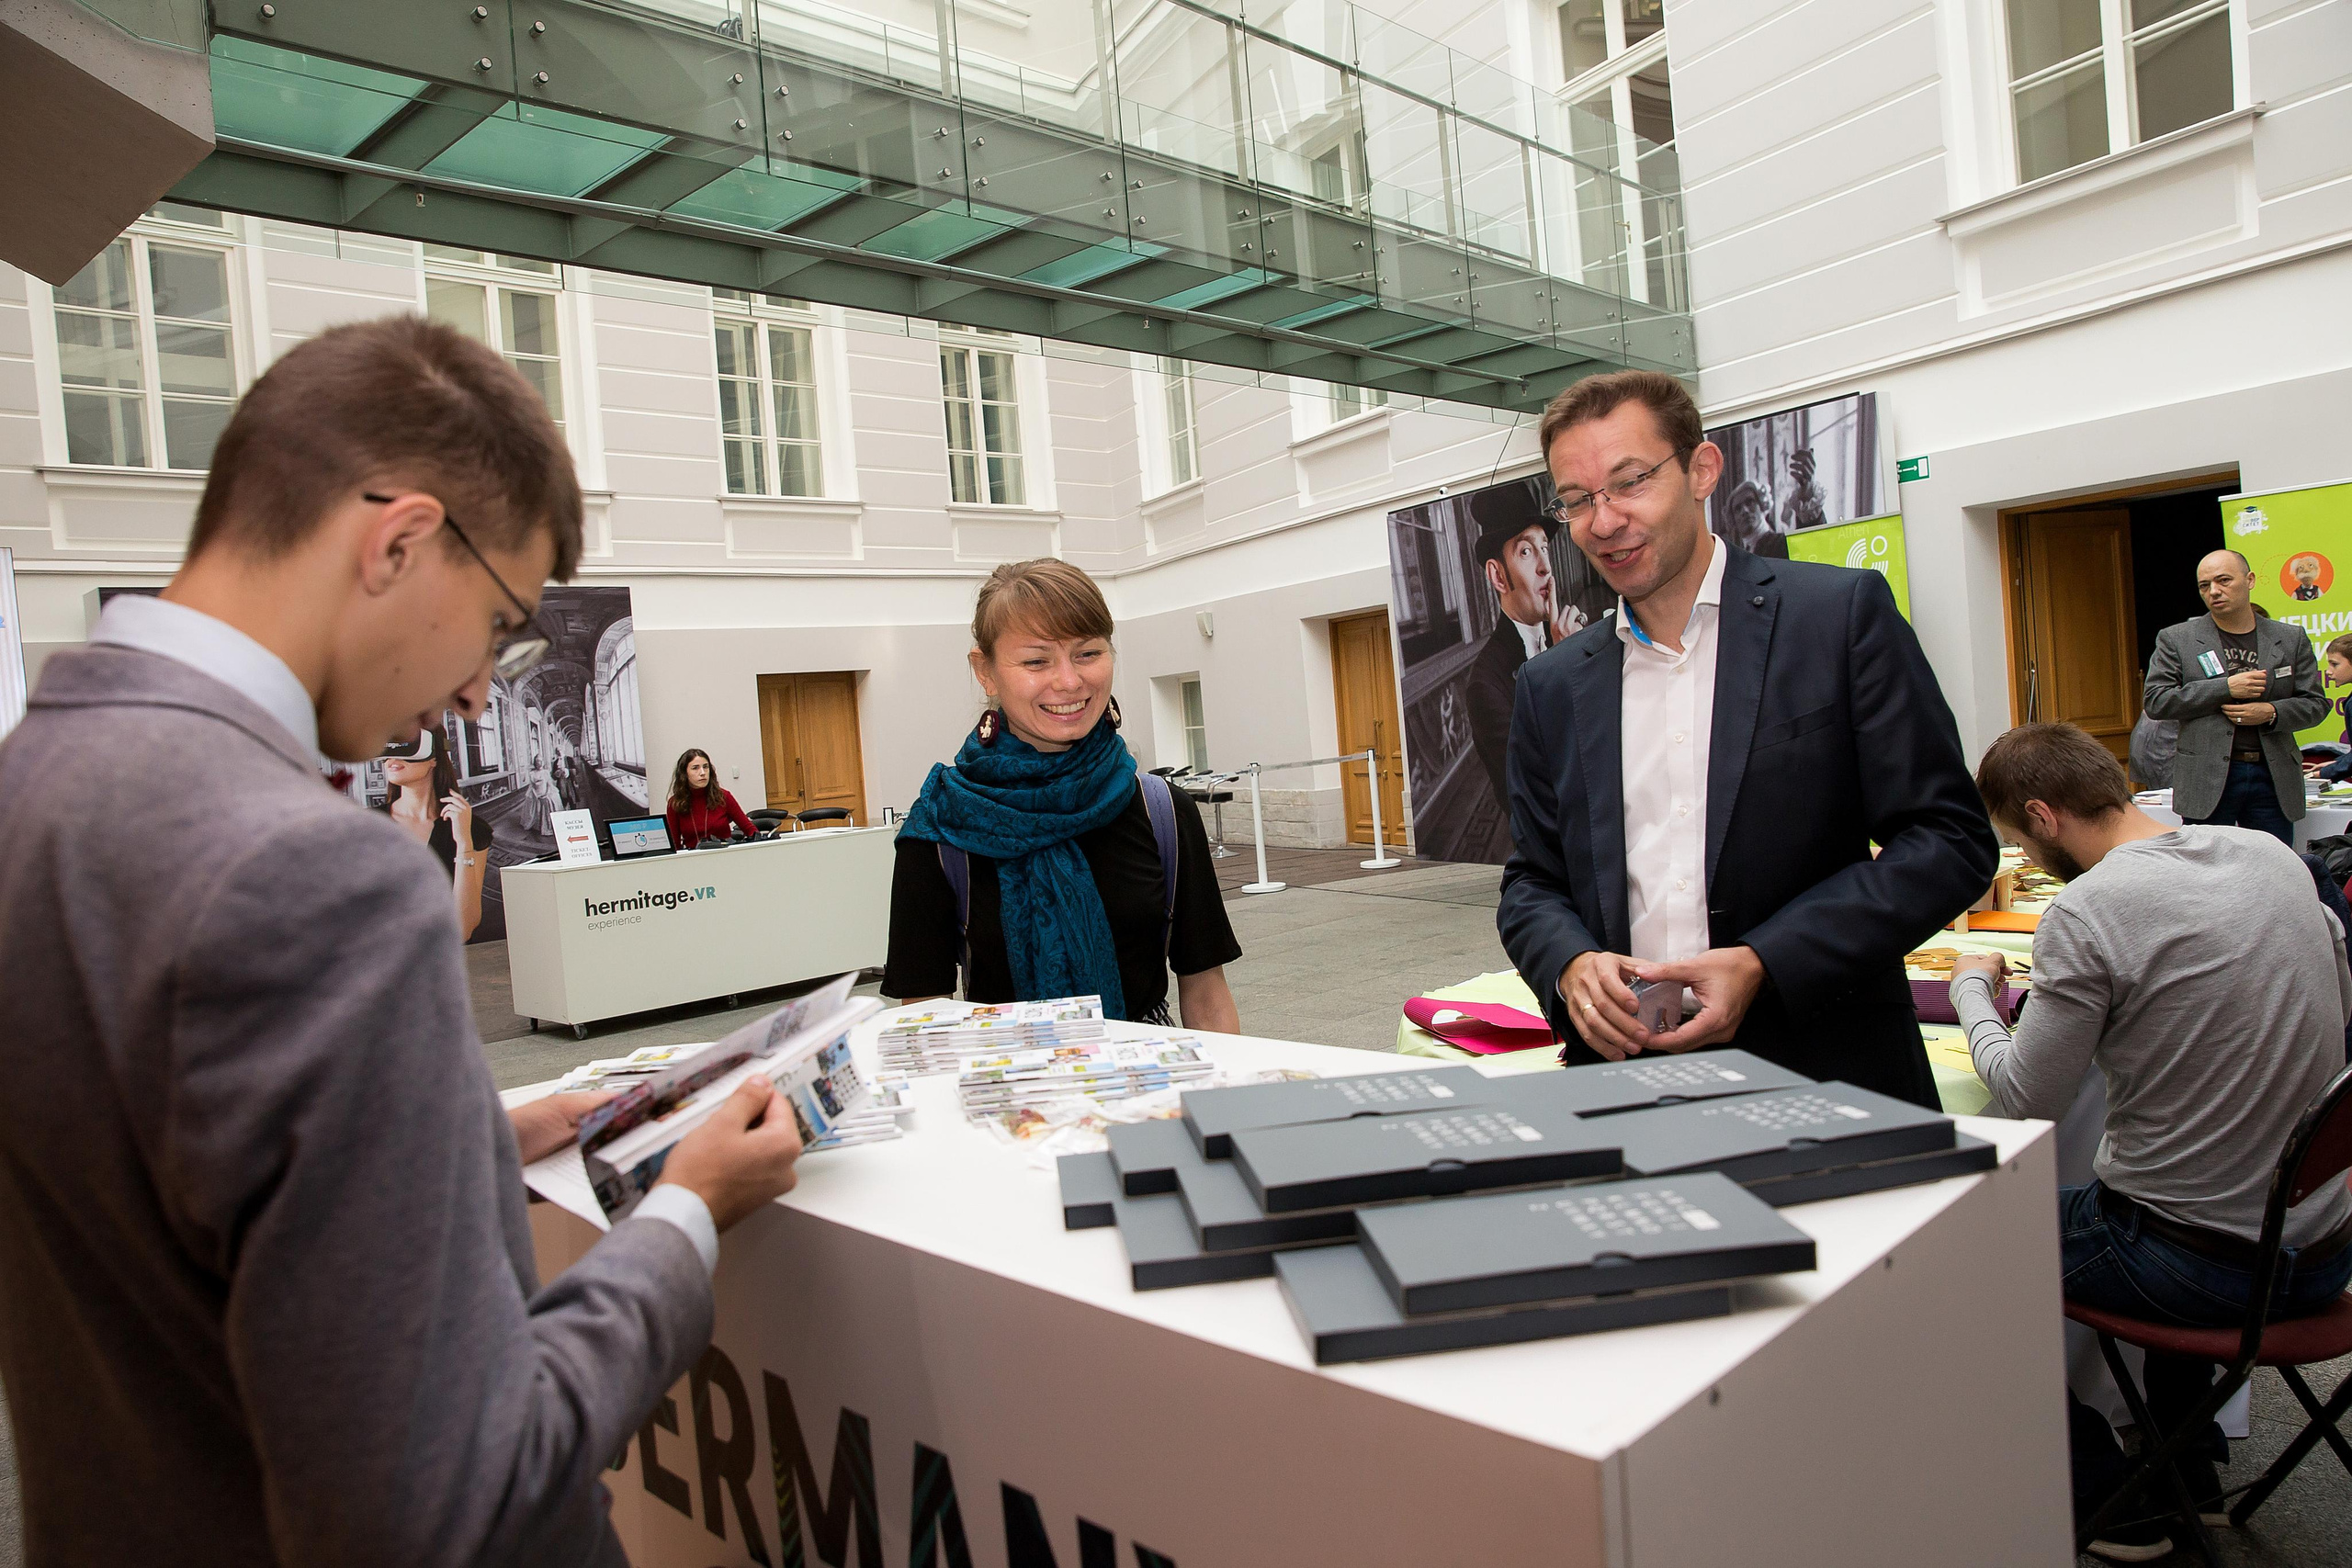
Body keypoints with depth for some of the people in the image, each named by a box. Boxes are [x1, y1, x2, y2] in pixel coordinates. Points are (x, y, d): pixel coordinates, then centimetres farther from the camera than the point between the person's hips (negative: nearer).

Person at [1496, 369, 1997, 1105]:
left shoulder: (1844, 612, 2)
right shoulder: (1552, 687, 12)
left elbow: (1951, 839, -2)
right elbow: (1531, 882, 16)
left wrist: (1763, 965, -12)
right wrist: (1570, 964, -6)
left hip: (1825, 1073, -2)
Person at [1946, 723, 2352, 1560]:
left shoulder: (2086, 911, -23)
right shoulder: (2274, 856, -1)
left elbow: (2026, 1100, -14)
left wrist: (1972, 988, 3)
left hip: (2209, 1268, -7)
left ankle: (2111, 1504, 23)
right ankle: (2189, 1471, 46)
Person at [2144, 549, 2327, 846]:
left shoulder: (2292, 639, 10)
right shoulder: (2176, 639, 2)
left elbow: (2315, 703, 10)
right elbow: (2155, 701, -6)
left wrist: (2272, 712, -10)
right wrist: (2225, 688, -14)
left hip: (2274, 778, 3)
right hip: (2208, 781, -2)